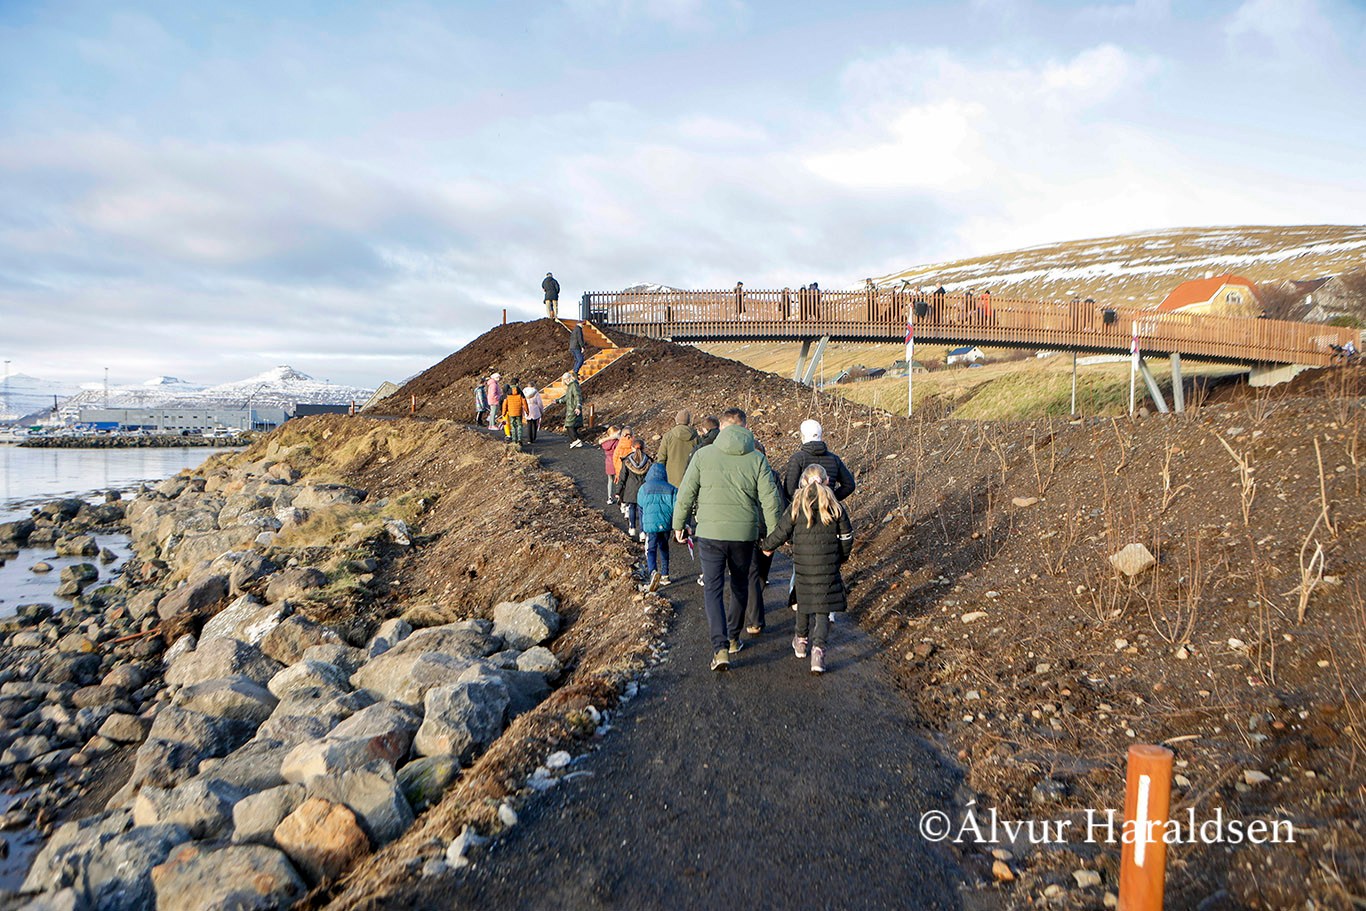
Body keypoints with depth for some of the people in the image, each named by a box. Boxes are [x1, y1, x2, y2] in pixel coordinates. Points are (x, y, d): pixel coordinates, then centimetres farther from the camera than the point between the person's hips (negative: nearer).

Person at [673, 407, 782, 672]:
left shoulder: (703, 454, -2)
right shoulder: (757, 459, 0)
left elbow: (686, 494, -1)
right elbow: (770, 500, -2)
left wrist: (678, 525, 11)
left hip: (710, 533, -1)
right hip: (744, 534, 2)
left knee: (714, 590, 3)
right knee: (740, 587, 20)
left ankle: (720, 648, -9)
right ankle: (733, 638, 34)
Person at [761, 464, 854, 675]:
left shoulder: (797, 506, -5)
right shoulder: (835, 506, -2)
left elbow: (782, 532, -1)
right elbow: (846, 535, 5)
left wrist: (767, 546, 17)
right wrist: (842, 556, 21)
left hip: (802, 564, 0)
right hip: (827, 563, 0)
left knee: (804, 599, 20)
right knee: (823, 606, 4)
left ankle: (801, 640, 35)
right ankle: (818, 646, -12)